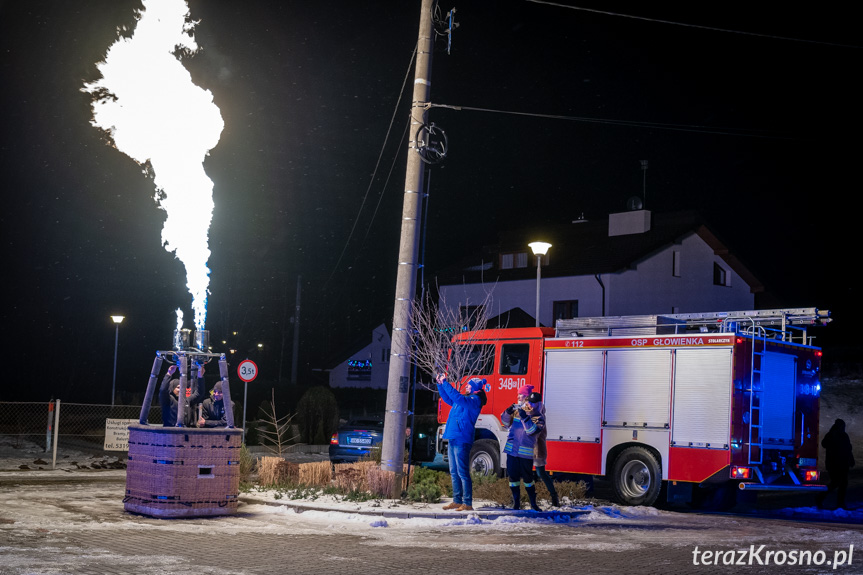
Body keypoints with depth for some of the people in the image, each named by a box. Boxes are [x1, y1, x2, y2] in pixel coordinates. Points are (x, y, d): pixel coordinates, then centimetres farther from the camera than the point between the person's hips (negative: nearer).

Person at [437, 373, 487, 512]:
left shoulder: (474, 400, -10)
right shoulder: (465, 399, 18)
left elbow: (456, 397, -25)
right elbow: (448, 399, 31)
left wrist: (445, 383, -19)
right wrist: (440, 384, 20)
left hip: (462, 440, -10)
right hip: (453, 438, 10)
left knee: (462, 472, -9)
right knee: (454, 472, 13)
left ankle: (467, 503, -6)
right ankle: (457, 501, 19)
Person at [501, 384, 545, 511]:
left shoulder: (538, 417, -4)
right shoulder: (517, 410, 9)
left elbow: (532, 431, -18)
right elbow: (505, 423, 10)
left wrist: (525, 417, -26)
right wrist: (508, 413, -9)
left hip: (525, 452, -4)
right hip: (512, 449, 4)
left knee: (527, 478, 2)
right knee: (513, 477, 5)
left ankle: (533, 504, 17)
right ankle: (516, 503, 16)